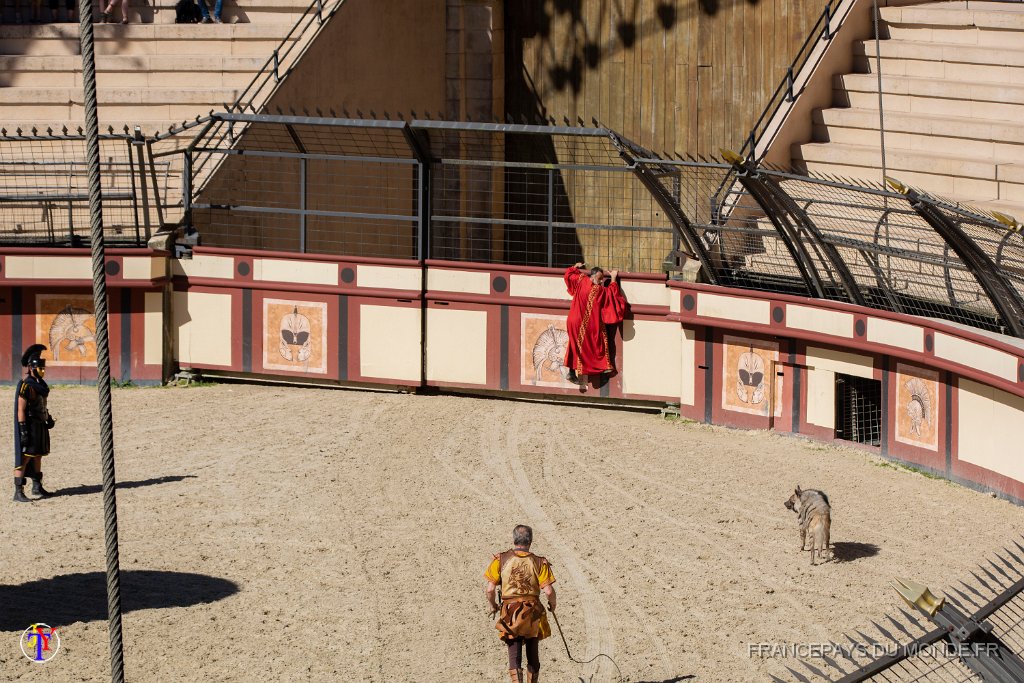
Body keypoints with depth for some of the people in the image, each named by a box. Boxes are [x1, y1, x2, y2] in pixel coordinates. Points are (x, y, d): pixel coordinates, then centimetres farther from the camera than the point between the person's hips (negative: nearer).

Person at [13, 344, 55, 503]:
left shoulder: (40, 384, 11)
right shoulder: (26, 386, -18)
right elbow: (21, 410, -20)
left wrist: (48, 419, 16)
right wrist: (23, 431, -24)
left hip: (41, 426, 9)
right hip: (30, 426, -9)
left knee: (38, 456, 19)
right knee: (24, 458, -11)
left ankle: (37, 486, 32)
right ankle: (18, 492, -13)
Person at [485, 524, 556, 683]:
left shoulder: (501, 560, -4)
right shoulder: (539, 562, -4)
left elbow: (490, 588, -6)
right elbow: (548, 591, -11)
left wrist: (493, 606, 13)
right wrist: (552, 603, 11)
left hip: (510, 613, -1)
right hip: (533, 612, 1)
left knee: (514, 656, -1)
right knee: (533, 657, 17)